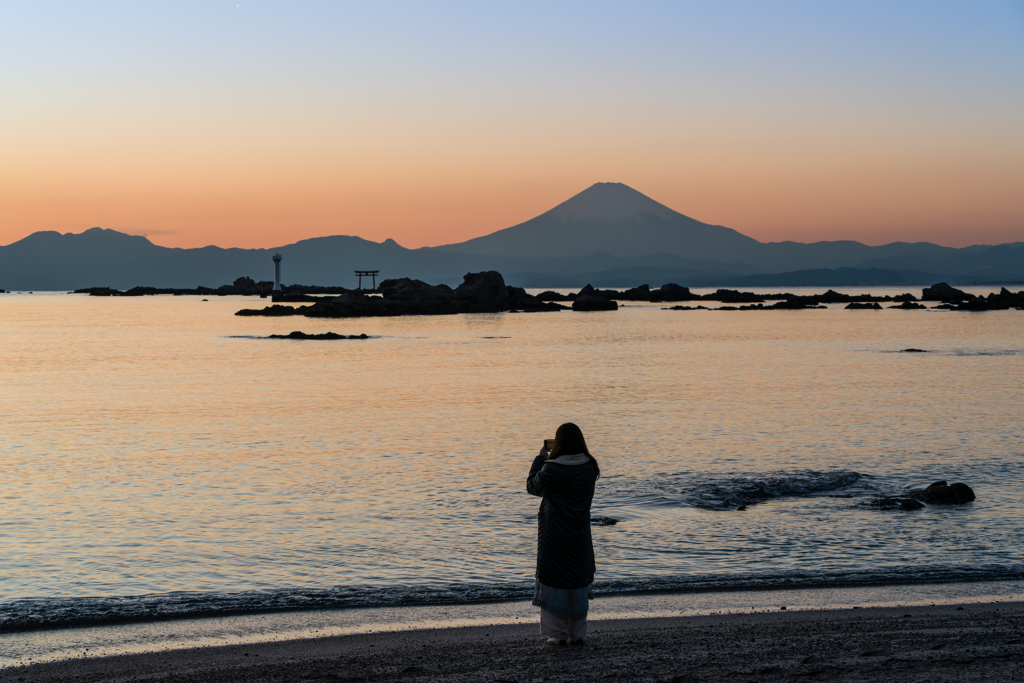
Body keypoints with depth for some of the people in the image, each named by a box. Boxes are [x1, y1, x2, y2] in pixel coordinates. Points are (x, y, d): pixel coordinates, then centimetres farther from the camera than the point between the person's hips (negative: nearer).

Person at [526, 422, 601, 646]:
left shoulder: (551, 469, -18)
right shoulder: (590, 468, -2)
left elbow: (532, 486, -1)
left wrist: (540, 459, 7)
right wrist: (548, 460, 12)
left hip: (554, 534, -5)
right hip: (580, 534, 5)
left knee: (554, 580, 6)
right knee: (578, 581, 14)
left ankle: (558, 634, 7)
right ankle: (578, 634, 16)